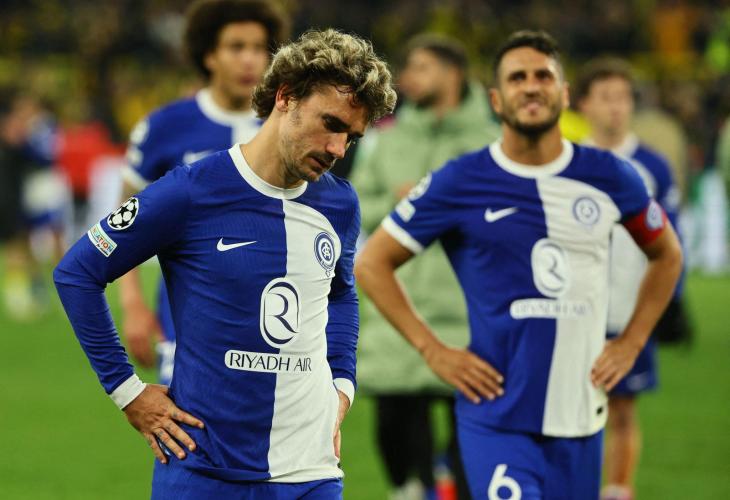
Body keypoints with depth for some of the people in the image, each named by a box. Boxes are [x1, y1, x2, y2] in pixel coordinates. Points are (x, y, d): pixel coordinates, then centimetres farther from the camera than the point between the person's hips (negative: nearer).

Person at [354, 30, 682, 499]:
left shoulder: (609, 177, 5)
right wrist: (432, 350, -3)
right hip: (497, 419, -3)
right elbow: (372, 263, 4)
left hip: (580, 417, 3)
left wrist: (630, 343, 11)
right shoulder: (460, 183, -3)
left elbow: (667, 255, 22)